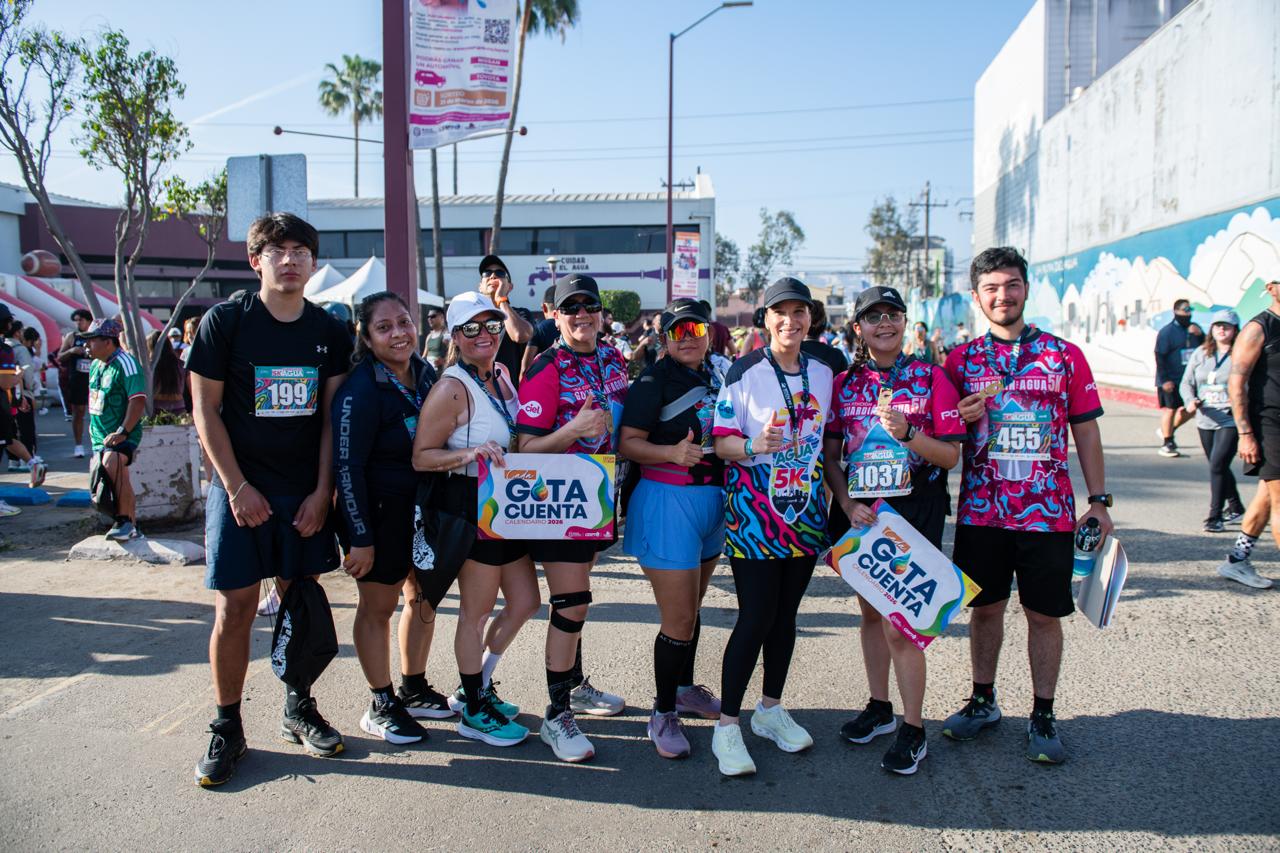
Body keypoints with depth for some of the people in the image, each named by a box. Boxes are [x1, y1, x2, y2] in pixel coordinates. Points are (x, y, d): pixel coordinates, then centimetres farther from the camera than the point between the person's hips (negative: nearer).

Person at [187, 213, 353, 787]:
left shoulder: (330, 331, 4)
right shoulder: (225, 321, -4)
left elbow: (332, 416, 4)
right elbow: (205, 410, -4)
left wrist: (322, 492, -3)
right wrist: (238, 488, -10)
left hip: (305, 491, 3)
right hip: (241, 487, -2)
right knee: (234, 606, -2)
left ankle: (298, 710, 24)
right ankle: (226, 729, 12)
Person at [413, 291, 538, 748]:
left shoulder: (502, 374, 8)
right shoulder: (452, 388, -16)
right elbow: (421, 456, -17)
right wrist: (470, 454, -30)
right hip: (472, 507, -9)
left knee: (525, 602, 15)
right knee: (476, 611, 5)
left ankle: (476, 686, 34)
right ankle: (473, 712, 23)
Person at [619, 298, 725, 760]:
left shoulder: (716, 374, 10)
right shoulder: (653, 380, -11)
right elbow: (628, 443, -17)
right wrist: (672, 453, -31)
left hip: (713, 500, 7)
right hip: (668, 502, -7)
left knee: (692, 607, 21)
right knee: (679, 621, -4)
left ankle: (685, 688, 40)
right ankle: (662, 713, 14)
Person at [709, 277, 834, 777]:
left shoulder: (823, 373, 7)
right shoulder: (745, 371, -8)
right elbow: (721, 440, -8)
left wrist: (830, 497, 11)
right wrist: (752, 446, -28)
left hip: (806, 511, 5)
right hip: (754, 511, -5)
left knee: (786, 614, 13)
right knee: (756, 617, -7)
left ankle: (771, 709, 29)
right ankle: (727, 725, 5)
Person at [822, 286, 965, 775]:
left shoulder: (930, 378, -2)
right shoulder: (845, 382, 6)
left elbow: (951, 455, -5)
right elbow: (830, 455, 6)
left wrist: (907, 433, -21)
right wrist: (846, 503, -9)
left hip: (914, 512, -4)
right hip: (859, 511, 4)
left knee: (900, 623, -6)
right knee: (870, 613, 15)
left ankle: (913, 732, 9)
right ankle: (879, 708, 32)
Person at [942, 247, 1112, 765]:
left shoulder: (1064, 355, 2)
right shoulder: (961, 359, 4)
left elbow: (1086, 430, 5)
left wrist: (1099, 500, 1)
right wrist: (961, 419, -14)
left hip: (1048, 512, -1)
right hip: (981, 509, 1)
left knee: (1044, 614, 6)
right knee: (985, 606, 12)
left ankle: (1043, 717, 21)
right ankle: (982, 701, 29)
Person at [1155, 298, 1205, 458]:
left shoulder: (1194, 329, 10)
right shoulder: (1167, 331, -9)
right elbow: (1160, 357, -12)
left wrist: (1200, 335, -8)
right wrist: (1164, 380, -17)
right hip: (1171, 381, -6)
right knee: (1170, 409, -2)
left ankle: (1168, 431, 30)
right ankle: (1167, 443, 7)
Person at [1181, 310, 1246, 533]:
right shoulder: (1200, 354, 9)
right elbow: (1187, 383, 11)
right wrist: (1190, 400, -8)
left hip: (1231, 421, -6)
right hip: (1205, 421, 6)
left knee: (1218, 465, -15)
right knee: (1218, 467, 17)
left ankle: (1214, 517, -7)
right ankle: (1236, 508, 38)